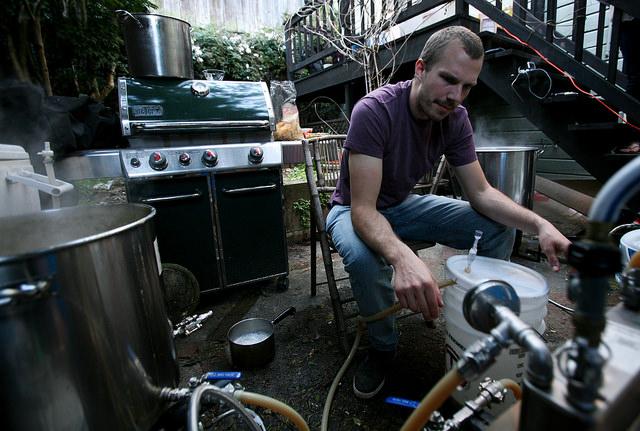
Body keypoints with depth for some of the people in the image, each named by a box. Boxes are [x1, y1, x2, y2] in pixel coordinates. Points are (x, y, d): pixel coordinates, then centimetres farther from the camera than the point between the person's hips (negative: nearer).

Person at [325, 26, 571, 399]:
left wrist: (539, 223, -24)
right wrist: (403, 257, -55)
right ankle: (383, 346, -6)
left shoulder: (456, 118, -9)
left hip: (404, 204, 5)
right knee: (365, 259, -39)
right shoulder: (374, 111, -29)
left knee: (500, 229, -9)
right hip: (355, 210, -5)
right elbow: (363, 209, -36)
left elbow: (481, 193, -7)